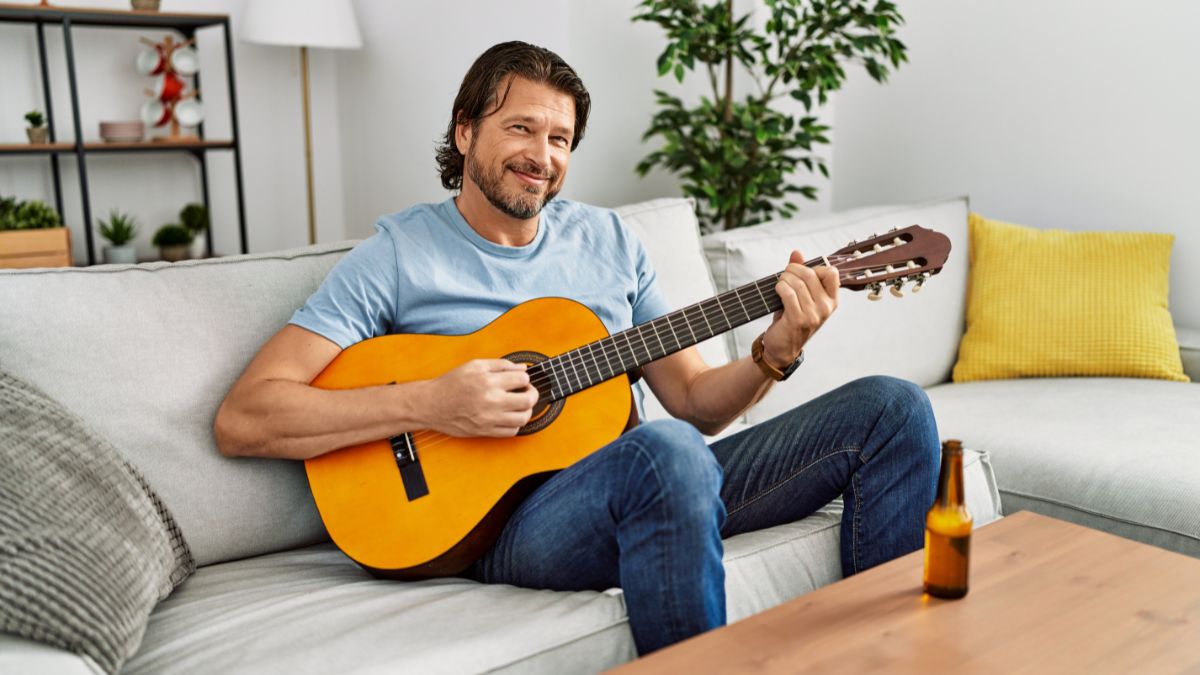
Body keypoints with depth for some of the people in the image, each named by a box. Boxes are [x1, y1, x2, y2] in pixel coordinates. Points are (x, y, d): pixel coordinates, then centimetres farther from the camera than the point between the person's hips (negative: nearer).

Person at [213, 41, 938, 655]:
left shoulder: (609, 238, 15)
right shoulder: (399, 254, 0)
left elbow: (694, 401, 14)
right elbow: (241, 420, -8)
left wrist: (777, 352, -7)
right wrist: (428, 404, -20)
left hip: (645, 485, 6)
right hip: (504, 514, -5)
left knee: (893, 408, -4)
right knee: (665, 451, -40)